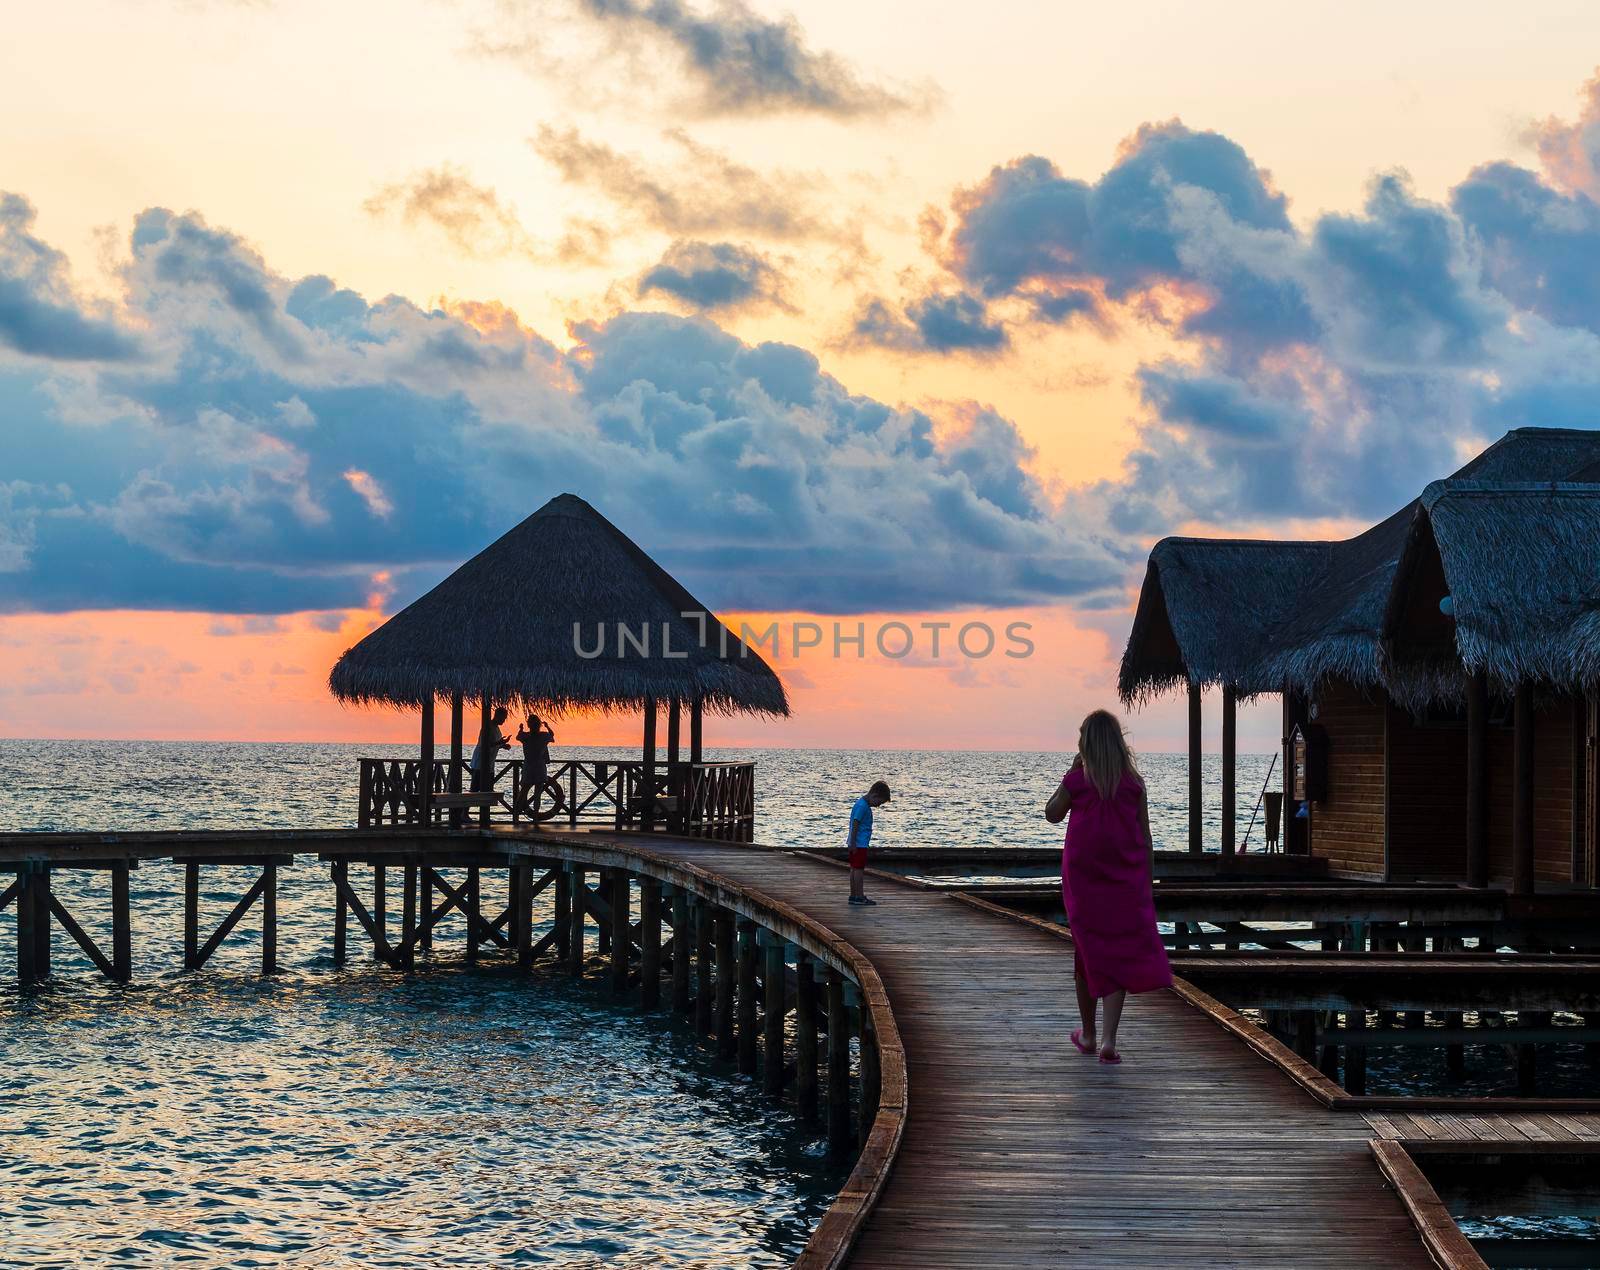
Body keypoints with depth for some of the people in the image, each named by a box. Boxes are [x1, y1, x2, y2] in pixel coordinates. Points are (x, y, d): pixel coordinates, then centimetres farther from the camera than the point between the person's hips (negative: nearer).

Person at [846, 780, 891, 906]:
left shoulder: (864, 804, 15)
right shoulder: (862, 806, -17)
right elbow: (855, 825, -20)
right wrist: (853, 843, -21)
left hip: (857, 844, 10)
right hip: (859, 844, -10)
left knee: (854, 869, 11)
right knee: (859, 869, -6)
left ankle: (853, 896, 14)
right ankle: (859, 897, -5)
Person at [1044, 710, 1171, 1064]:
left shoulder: (1076, 781, -8)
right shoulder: (1134, 784, -3)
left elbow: (1052, 814, 10)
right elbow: (1145, 839, 0)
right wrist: (1145, 885, 9)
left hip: (1082, 876, 0)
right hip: (1126, 882, 0)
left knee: (1087, 952, 14)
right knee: (1121, 953, 2)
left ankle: (1088, 1035, 27)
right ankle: (1109, 1039, -12)